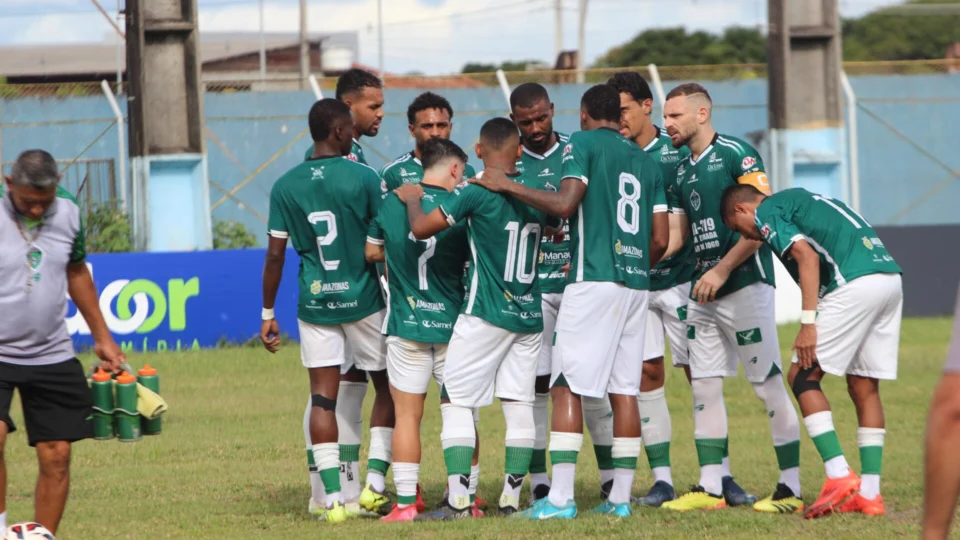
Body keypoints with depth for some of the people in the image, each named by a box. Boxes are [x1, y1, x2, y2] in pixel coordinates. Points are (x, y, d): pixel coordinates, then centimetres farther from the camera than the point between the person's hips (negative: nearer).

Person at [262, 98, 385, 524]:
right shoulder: (363, 178, -8)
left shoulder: (286, 186, 0)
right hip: (362, 300, -2)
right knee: (387, 388, 14)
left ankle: (333, 497, -4)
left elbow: (275, 255, 1)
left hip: (315, 303, 2)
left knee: (323, 398, 2)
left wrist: (268, 313, 8)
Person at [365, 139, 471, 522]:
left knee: (407, 414, 4)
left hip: (407, 322, 1)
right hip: (453, 324, -1)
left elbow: (370, 252, 9)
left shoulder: (391, 203, -1)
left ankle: (406, 501, 0)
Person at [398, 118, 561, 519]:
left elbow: (422, 228, -14)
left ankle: (458, 501, -8)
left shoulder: (477, 192, -12)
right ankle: (511, 498, 7)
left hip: (486, 314, -6)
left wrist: (411, 199, 5)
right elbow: (557, 230, 25)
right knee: (519, 406, 8)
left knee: (456, 402, 0)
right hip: (530, 316, 6)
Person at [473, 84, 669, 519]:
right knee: (624, 389, 8)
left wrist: (508, 187, -4)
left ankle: (560, 498, -13)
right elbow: (661, 240, 14)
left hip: (594, 281, -6)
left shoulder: (583, 143, 0)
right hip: (636, 283, 6)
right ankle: (621, 496, 7)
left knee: (567, 385, -6)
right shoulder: (647, 162, 18)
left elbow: (565, 203, -13)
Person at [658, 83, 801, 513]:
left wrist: (722, 270, -17)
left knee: (768, 386, -6)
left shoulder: (736, 155, -9)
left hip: (745, 284, -8)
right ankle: (712, 486, 11)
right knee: (704, 385, 6)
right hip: (703, 291, 8)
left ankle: (792, 488, -3)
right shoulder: (682, 171, 16)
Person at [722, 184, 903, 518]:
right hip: (890, 275, 9)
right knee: (864, 387, 12)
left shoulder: (766, 212, 5)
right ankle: (869, 494, 10)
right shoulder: (796, 200, 31)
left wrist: (808, 323, -13)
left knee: (802, 376, 0)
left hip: (855, 284, -9)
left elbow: (807, 256, -10)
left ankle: (839, 476, -9)